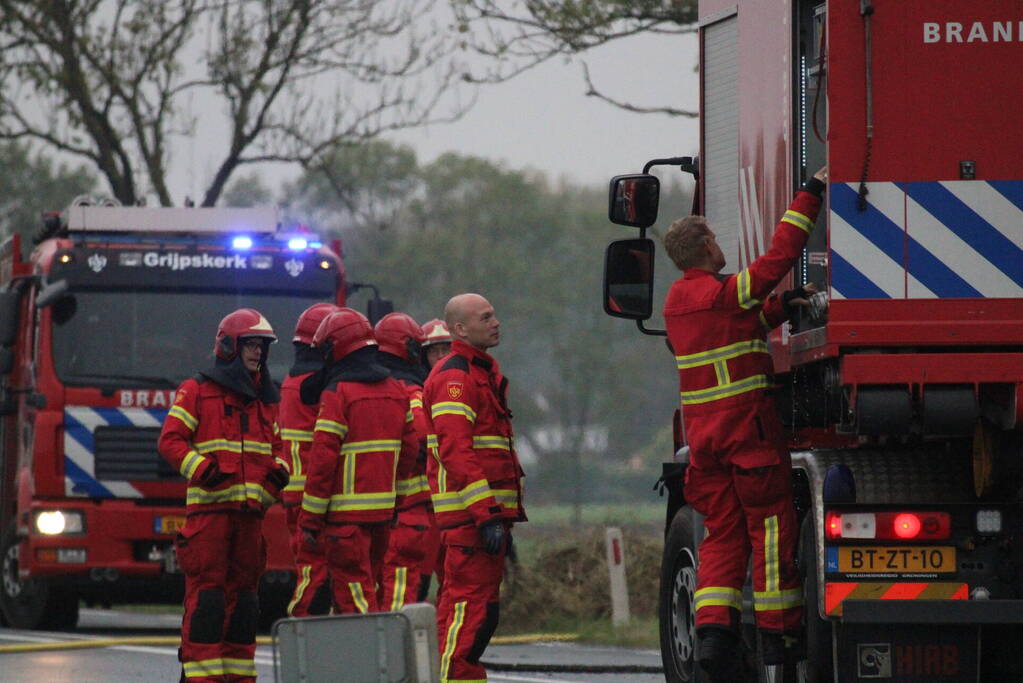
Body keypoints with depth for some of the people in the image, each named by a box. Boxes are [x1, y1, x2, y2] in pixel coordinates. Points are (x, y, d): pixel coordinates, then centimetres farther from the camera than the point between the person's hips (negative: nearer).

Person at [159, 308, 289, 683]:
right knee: (206, 595, -10)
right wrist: (201, 469, -19)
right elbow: (171, 440, -4)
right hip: (208, 507, -6)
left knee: (243, 593, 8)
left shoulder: (266, 399, 19)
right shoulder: (196, 391, 1)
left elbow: (277, 445, 25)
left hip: (250, 510, 6)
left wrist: (279, 470, 3)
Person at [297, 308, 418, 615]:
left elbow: (323, 460, -14)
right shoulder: (396, 391, 10)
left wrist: (310, 520, -9)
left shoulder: (337, 394, -12)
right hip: (384, 509, 7)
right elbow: (409, 448, 14)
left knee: (354, 594, -6)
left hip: (347, 515, -7)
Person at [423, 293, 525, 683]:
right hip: (469, 515, -10)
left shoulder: (484, 372, 22)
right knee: (469, 605, -13)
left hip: (489, 509, 10)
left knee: (483, 610, 12)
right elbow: (455, 451, -21)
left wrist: (504, 516, 25)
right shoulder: (453, 378, -12)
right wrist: (487, 516, -24)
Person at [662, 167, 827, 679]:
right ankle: (777, 635, 0)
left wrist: (779, 307, 17)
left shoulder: (676, 301, 12)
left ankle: (713, 629, -7)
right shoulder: (726, 292, -11)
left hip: (702, 428, 7)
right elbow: (780, 255, -13)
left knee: (723, 531, 8)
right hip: (748, 423, -7)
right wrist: (809, 195, -7)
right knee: (770, 525, 0)